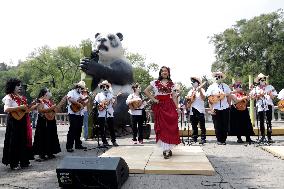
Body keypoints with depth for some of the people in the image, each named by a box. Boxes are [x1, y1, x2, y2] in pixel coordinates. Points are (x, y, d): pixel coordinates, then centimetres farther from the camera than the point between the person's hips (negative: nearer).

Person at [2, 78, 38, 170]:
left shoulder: (22, 97, 15)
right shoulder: (9, 97, -8)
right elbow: (6, 109, -21)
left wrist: (35, 105, 7)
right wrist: (19, 107, -24)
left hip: (23, 122, 8)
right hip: (14, 122, -8)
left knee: (24, 141, 11)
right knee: (14, 142, -1)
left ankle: (23, 161, 21)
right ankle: (14, 163, 9)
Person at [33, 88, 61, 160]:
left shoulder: (50, 101, 14)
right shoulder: (41, 101, -8)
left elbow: (55, 109, 18)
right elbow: (40, 110, -22)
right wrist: (50, 108, -26)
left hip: (51, 121, 8)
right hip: (43, 122, -8)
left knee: (51, 136, 11)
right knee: (43, 137, -4)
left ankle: (50, 153, 21)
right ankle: (42, 154, 3)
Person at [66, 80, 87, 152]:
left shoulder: (81, 94, 21)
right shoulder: (71, 92, -4)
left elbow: (83, 104, 21)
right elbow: (70, 99, -25)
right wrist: (78, 104, -25)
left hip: (80, 114, 8)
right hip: (73, 114, -8)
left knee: (79, 130, 12)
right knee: (72, 130, -9)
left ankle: (78, 144, 21)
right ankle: (69, 146, -4)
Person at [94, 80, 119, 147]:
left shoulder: (110, 94, 15)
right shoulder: (99, 95, 6)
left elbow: (114, 103, 12)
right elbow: (95, 102, -2)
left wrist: (113, 101, -9)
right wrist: (99, 105, -17)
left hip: (110, 114, 2)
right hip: (101, 114, -2)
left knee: (111, 128, 5)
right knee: (102, 129, 2)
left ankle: (114, 141, 12)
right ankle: (104, 141, 12)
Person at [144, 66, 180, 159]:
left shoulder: (171, 83, 11)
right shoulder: (155, 82, 3)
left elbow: (174, 96, 9)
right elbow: (146, 91, 4)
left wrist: (177, 108, 3)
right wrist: (153, 99, -3)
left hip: (170, 106, 2)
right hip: (160, 107, -2)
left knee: (171, 126, -1)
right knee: (162, 127, -2)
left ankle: (168, 148, 12)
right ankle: (165, 150, 5)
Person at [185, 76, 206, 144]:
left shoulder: (201, 90, 0)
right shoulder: (190, 91, 16)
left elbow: (203, 98, -16)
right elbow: (187, 99, 21)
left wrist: (200, 90, -23)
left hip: (200, 110, -5)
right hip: (192, 111, 5)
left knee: (202, 126, -3)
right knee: (194, 126, 10)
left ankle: (203, 138, 1)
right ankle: (194, 138, 17)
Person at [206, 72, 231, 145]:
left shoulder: (226, 86, 9)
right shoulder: (211, 87, 3)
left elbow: (228, 97, 11)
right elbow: (209, 99, 0)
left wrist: (229, 106, 5)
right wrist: (211, 108, -6)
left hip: (225, 108, 2)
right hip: (215, 109, -2)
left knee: (225, 125, 4)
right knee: (217, 126, 3)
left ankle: (223, 140, 16)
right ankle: (219, 140, 16)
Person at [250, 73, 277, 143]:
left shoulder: (270, 87, 7)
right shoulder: (256, 88, 8)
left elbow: (273, 97, 5)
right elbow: (253, 97, 3)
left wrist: (270, 94, -15)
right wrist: (259, 95, -10)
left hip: (268, 106, -1)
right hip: (260, 106, 1)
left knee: (269, 122, -4)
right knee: (261, 122, 5)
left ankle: (269, 137, 0)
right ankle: (263, 137, 15)